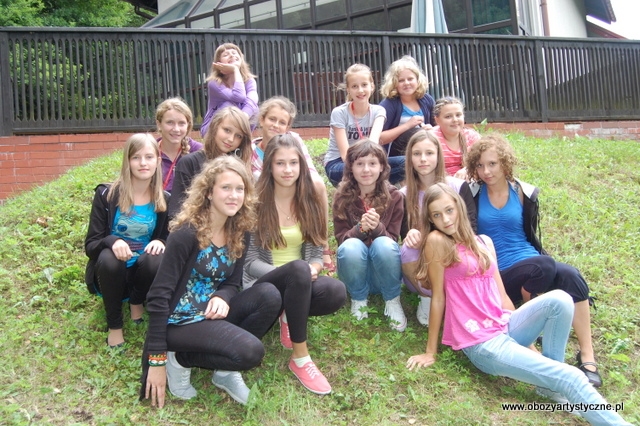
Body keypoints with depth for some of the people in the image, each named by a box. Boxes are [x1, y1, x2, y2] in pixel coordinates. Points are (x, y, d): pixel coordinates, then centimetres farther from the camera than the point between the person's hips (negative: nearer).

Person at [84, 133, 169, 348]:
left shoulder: (164, 200, -5)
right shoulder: (106, 195, -11)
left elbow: (169, 238, 3)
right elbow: (91, 245, -11)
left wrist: (161, 242, -22)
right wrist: (111, 241, -34)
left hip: (144, 270, 1)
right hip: (112, 273, -1)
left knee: (155, 259, -32)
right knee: (108, 258, -34)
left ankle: (137, 302, 2)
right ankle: (114, 324, -11)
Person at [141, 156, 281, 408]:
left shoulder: (240, 232, 1)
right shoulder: (187, 234, -19)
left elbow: (233, 282, 8)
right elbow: (159, 295, -19)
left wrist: (222, 297, -19)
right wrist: (157, 359, -18)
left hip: (212, 313, 7)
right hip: (180, 320, -7)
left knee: (269, 295, -16)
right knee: (250, 351, -25)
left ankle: (224, 370, -3)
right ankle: (181, 359, -1)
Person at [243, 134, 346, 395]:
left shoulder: (311, 201, 5)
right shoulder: (256, 202, -7)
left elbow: (316, 253, 6)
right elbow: (250, 260, -9)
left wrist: (312, 269, -19)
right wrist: (296, 271, -24)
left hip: (300, 283, 3)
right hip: (262, 283, -3)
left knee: (337, 292, -31)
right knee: (298, 269, -38)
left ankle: (290, 316, 0)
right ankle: (300, 359, -26)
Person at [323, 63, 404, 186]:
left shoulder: (378, 111, -3)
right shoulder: (339, 113, -12)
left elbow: (374, 139, -24)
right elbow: (345, 153, -19)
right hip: (338, 164, -4)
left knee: (405, 163, -21)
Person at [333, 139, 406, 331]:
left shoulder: (393, 196, -8)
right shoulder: (342, 197, -8)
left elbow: (392, 239, -8)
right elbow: (341, 238, -9)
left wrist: (377, 228, -30)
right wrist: (360, 228, -30)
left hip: (384, 270, 0)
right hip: (355, 269, 0)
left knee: (383, 244, -32)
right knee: (351, 247, -32)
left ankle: (392, 300, -9)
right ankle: (358, 299, -5)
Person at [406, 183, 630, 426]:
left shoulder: (484, 242, 11)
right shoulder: (437, 242, -9)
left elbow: (500, 295, 12)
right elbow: (438, 297, -8)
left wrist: (525, 336, 9)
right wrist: (431, 352, -4)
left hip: (506, 328, 6)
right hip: (481, 343, -6)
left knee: (559, 300, -20)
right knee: (570, 378, -17)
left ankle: (551, 383, -4)